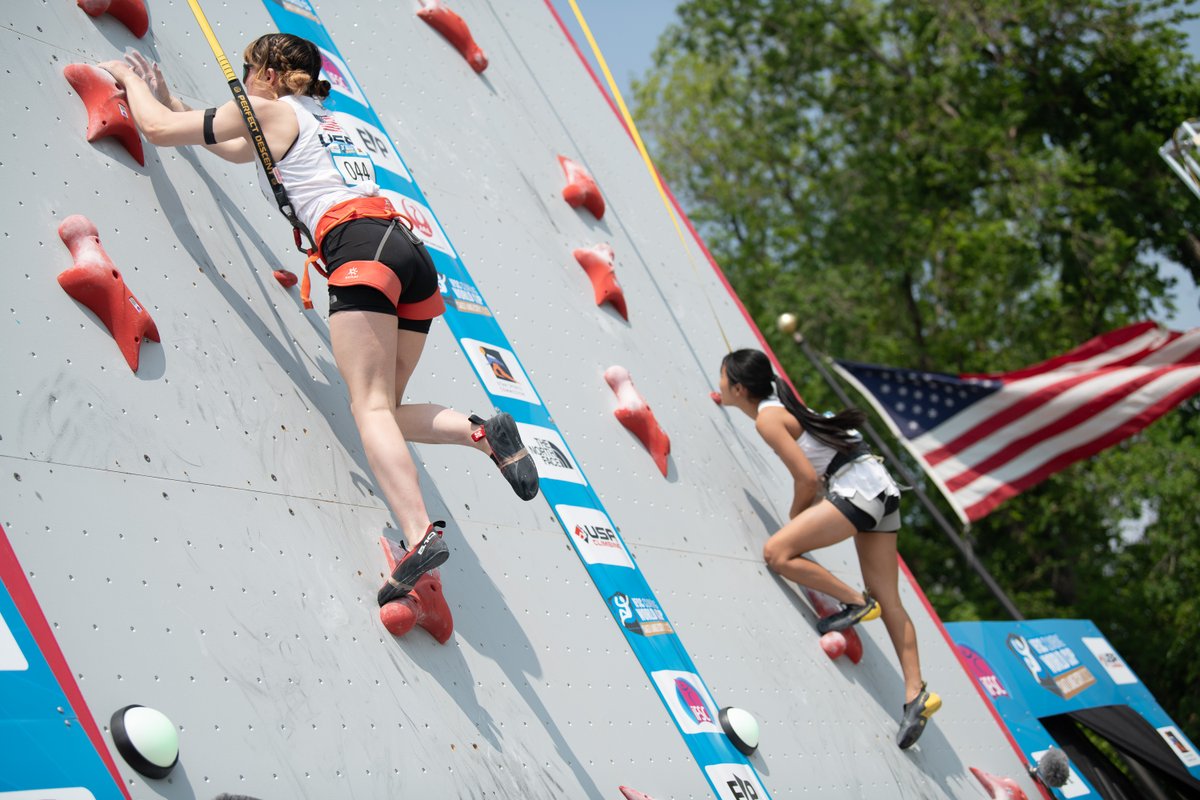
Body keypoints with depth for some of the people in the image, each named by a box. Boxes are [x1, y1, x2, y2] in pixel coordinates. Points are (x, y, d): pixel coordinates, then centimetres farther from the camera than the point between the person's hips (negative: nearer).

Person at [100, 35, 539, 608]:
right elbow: (236, 148, 50)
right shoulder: (322, 120, 35)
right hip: (411, 250, 8)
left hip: (360, 246, -8)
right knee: (382, 409, 10)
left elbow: (159, 129, 17)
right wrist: (169, 97, 54)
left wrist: (131, 78, 36)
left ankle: (420, 535, -31)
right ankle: (482, 431, -14)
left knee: (371, 407, -15)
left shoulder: (267, 109, 13)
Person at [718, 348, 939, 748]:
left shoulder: (767, 419, -10)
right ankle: (917, 693, 5)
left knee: (777, 553, -14)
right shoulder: (778, 403, 17)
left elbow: (807, 478, -14)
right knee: (888, 601, 7)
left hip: (856, 490, -10)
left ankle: (856, 602, -3)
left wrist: (794, 518, 2)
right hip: (880, 488, 10)